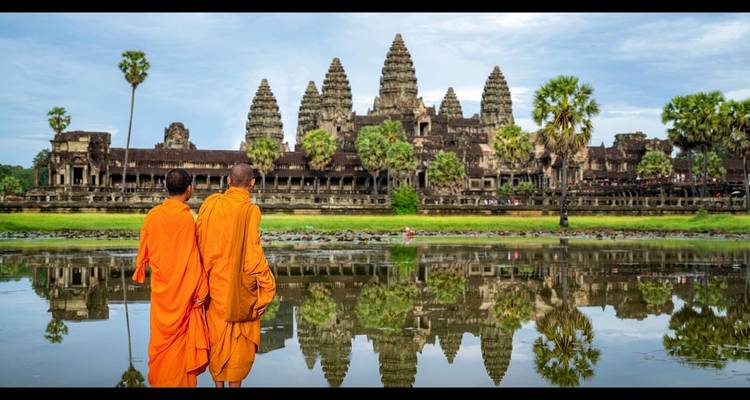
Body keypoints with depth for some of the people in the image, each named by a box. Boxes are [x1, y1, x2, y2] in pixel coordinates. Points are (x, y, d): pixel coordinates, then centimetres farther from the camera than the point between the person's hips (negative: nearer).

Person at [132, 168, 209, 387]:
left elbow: (143, 250, 4)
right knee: (180, 334, 8)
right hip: (183, 287, -4)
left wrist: (139, 272, 20)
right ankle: (179, 381, 15)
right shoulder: (187, 217, -16)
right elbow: (193, 258, -14)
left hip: (160, 285, 4)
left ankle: (159, 379, 25)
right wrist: (201, 289, -8)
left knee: (162, 332, 15)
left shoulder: (153, 215, -5)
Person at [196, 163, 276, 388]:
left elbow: (200, 243, 1)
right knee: (241, 338, 11)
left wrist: (206, 275, 12)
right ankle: (234, 383, 15)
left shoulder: (210, 204, -4)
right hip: (240, 285, -4)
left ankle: (218, 383, 24)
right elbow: (254, 254, -18)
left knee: (217, 335, 16)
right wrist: (266, 290, -11)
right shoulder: (250, 210, -16)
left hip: (215, 284, 4)